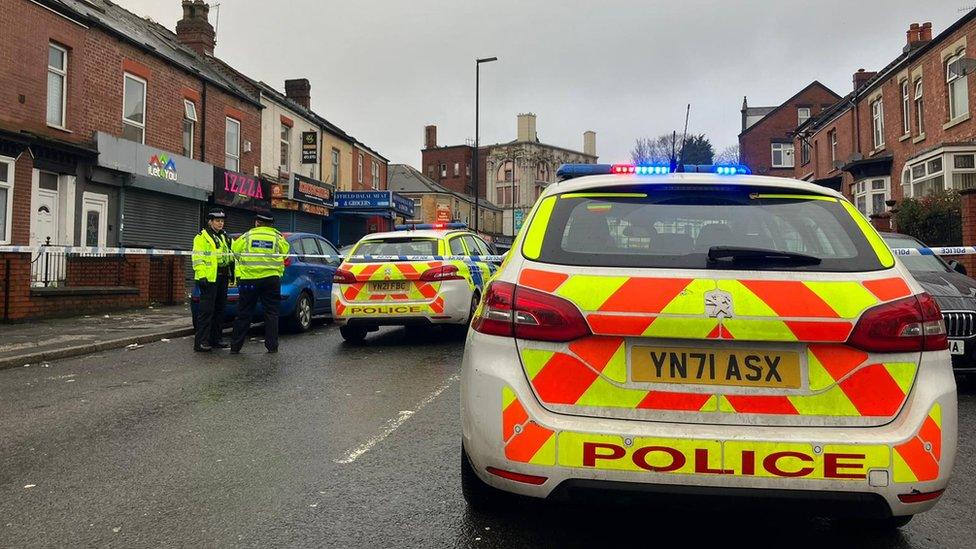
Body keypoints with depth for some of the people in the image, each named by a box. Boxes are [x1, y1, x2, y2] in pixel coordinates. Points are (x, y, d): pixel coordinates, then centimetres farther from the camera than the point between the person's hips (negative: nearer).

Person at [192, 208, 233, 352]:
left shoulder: (224, 237, 20)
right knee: (206, 310, -11)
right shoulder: (202, 237, -4)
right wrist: (201, 275, -21)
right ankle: (201, 342, -10)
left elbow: (230, 255, 29)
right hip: (209, 278, -8)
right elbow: (198, 258, -13)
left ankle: (215, 338, 20)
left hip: (222, 277, 8)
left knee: (219, 310, 12)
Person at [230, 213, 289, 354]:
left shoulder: (246, 236, 2)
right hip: (271, 278, 0)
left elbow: (235, 251, 6)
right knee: (271, 313, 6)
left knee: (244, 314, 7)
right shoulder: (278, 238, 2)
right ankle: (272, 346, 5)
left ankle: (235, 346, 11)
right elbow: (285, 253, 3)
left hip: (249, 278, 0)